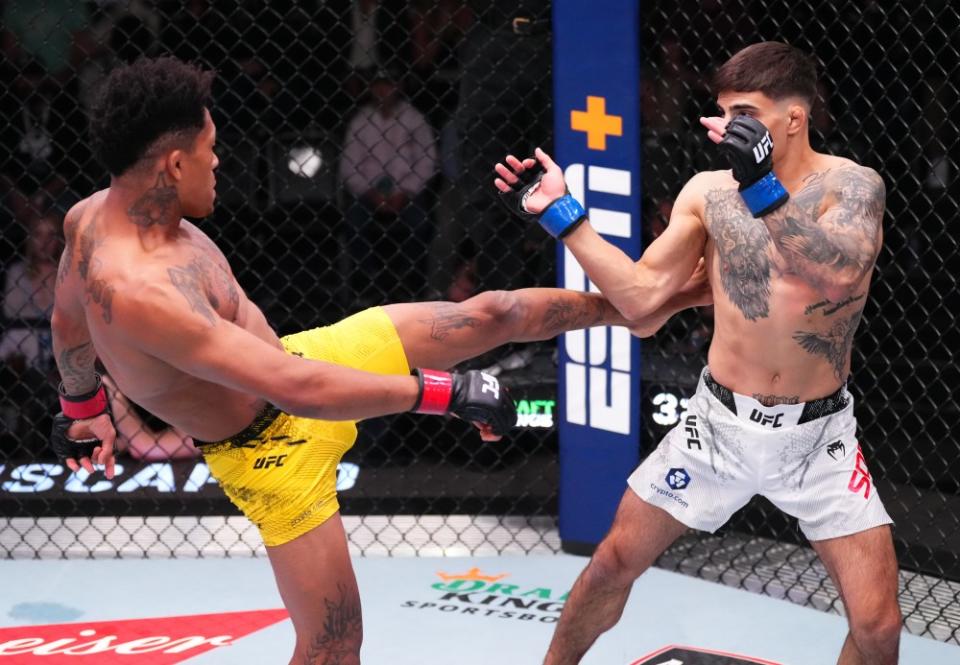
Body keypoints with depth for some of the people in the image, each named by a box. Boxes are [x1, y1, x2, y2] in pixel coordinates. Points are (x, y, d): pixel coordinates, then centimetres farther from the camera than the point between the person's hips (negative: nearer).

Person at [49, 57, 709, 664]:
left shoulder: (93, 215, -13)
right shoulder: (138, 293, -41)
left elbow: (67, 321, 9)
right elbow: (296, 390, -41)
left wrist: (83, 406, 29)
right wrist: (449, 393, -34)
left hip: (300, 357, 8)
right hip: (272, 450, -8)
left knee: (487, 316, 8)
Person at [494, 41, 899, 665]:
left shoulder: (852, 186, -13)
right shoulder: (709, 191, -2)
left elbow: (838, 274, -33)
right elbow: (639, 294, -2)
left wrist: (762, 190, -44)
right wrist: (560, 214, -8)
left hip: (817, 435, -2)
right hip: (719, 424, 3)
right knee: (613, 563, 8)